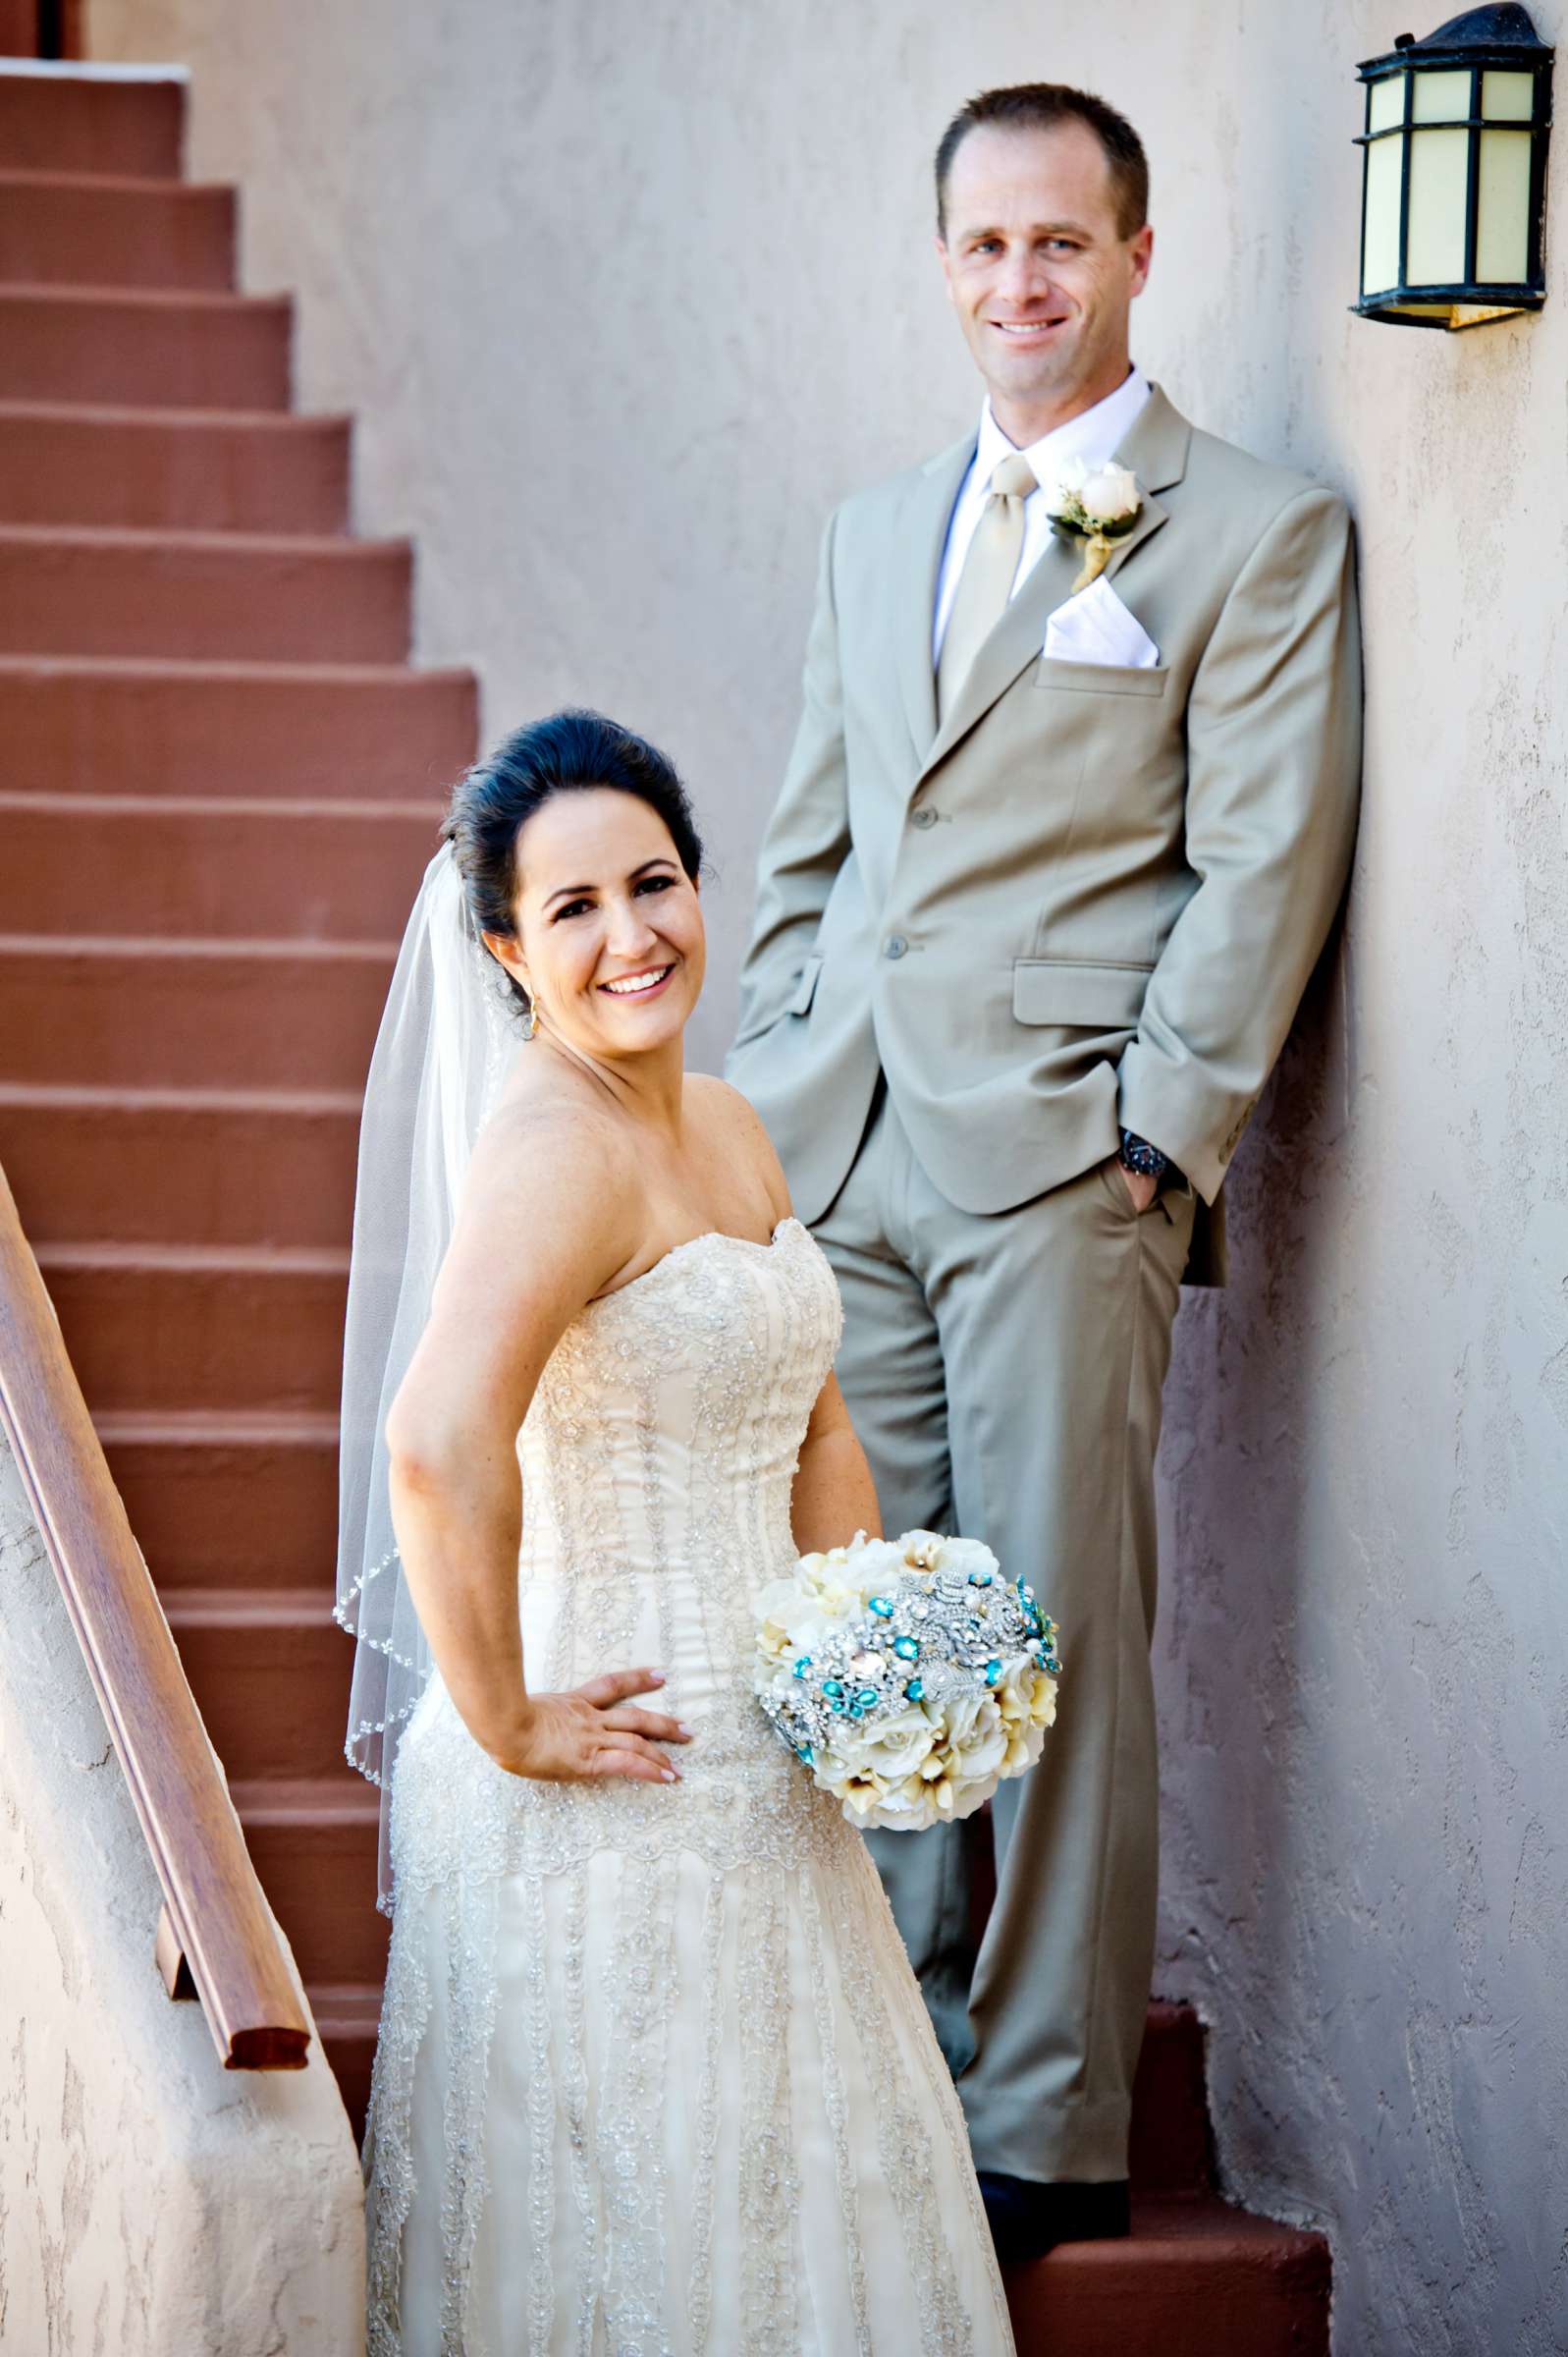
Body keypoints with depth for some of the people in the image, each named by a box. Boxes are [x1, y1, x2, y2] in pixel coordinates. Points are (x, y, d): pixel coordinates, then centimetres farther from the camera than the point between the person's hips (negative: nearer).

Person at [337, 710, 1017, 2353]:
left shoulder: (729, 1131, 9)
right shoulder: (557, 1152, -19)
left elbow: (810, 1429, 20)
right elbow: (437, 1450, -34)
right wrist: (505, 1722, -24)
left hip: (753, 1773, 9)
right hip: (617, 1784, -9)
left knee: (783, 2197, 17)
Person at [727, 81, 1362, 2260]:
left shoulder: (1259, 535, 0)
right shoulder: (874, 535, 19)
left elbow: (1262, 869, -6)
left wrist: (1154, 1140, -12)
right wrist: (767, 1096, 12)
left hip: (1066, 1165, -5)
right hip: (841, 1161, 6)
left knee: (1058, 1649, -4)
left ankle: (1049, 2127, 3)